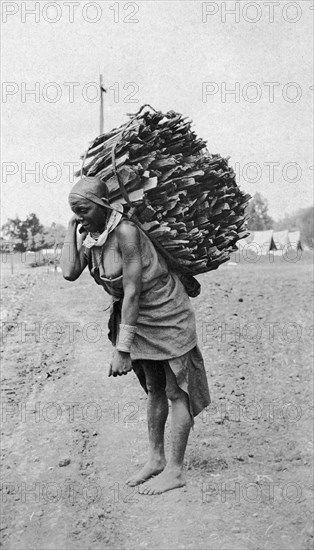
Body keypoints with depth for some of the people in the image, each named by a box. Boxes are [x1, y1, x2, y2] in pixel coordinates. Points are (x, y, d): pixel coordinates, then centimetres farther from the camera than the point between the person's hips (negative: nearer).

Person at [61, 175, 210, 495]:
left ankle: (175, 471, 9)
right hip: (139, 315, 8)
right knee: (154, 390, 17)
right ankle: (156, 459, 29)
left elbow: (132, 292, -28)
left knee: (176, 391, 2)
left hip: (167, 312, -8)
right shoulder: (89, 234, -5)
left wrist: (122, 350, -26)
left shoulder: (125, 232, -28)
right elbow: (69, 273, -17)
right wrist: (72, 227, -14)